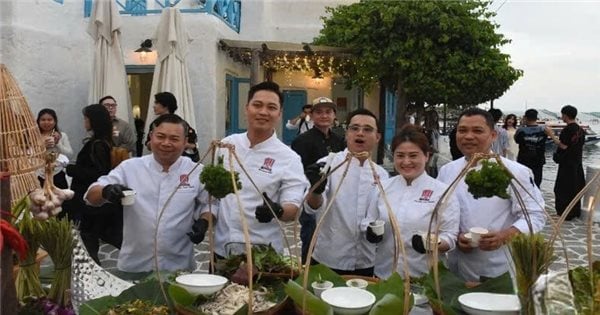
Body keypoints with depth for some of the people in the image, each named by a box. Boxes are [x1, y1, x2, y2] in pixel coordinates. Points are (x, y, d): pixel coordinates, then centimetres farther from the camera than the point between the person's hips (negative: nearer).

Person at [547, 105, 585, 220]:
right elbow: (580, 144, 16)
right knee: (575, 188, 16)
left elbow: (563, 146, -22)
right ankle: (576, 212, 24)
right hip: (577, 163, 9)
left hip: (567, 164, -9)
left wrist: (552, 135, -15)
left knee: (564, 190, -2)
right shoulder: (580, 130, 10)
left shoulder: (567, 129, -18)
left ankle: (566, 213, 0)